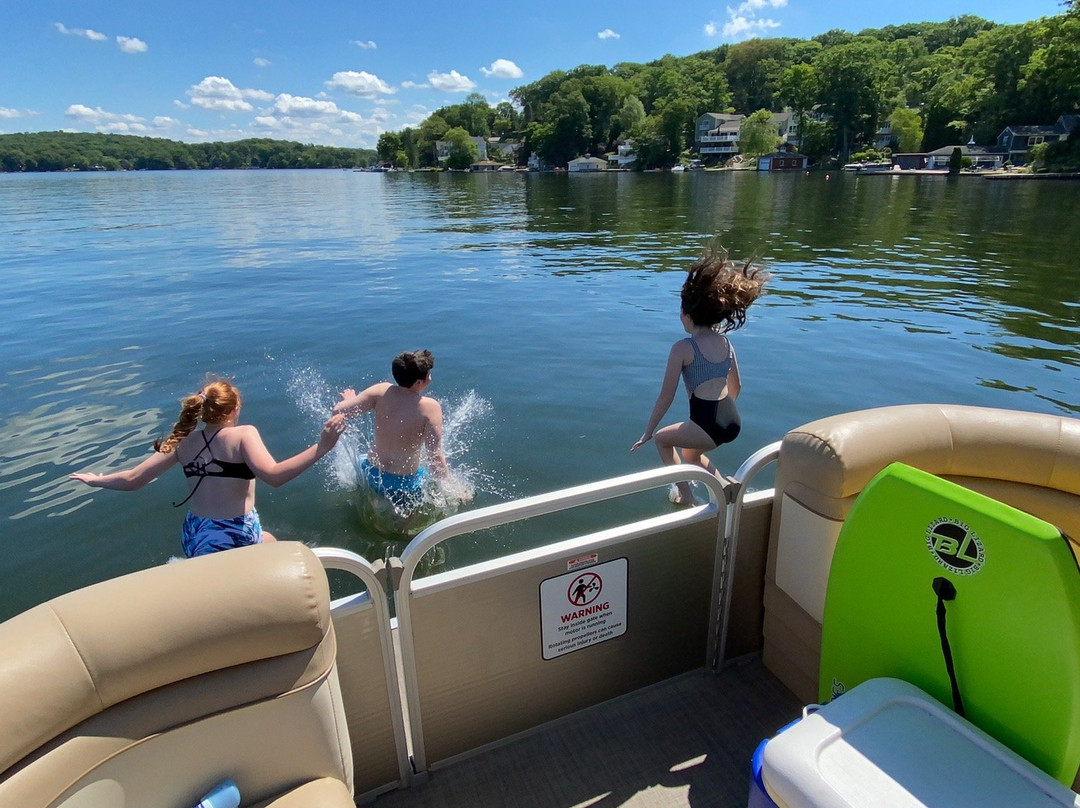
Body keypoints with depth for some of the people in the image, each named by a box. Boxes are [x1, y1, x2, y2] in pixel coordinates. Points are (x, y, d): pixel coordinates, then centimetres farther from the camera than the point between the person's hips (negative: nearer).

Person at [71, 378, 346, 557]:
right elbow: (274, 475, -29)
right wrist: (320, 448, -34)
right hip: (235, 539, -6)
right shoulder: (244, 434, -13)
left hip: (194, 538, 6)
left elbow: (132, 480, 6)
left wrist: (95, 480, 25)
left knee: (268, 541, 31)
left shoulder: (183, 443, 2)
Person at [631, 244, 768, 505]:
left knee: (663, 439, 22)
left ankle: (686, 497, 18)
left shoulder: (682, 348, -10)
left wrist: (648, 432, -1)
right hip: (733, 422, 7)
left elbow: (667, 395, -10)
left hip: (708, 426, -7)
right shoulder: (725, 341, 8)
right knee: (692, 455, 34)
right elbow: (736, 386, 17)